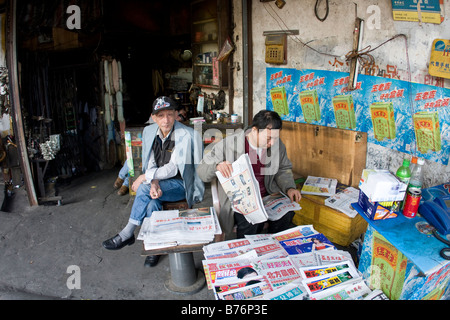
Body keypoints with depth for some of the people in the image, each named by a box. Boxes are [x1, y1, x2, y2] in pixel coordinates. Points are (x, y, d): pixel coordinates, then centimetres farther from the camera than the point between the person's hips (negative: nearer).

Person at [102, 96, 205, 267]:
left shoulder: (185, 135, -17)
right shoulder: (149, 132, 1)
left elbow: (173, 169, -19)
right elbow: (151, 165, 1)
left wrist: (144, 178, -17)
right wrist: (153, 183, -20)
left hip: (179, 185, -4)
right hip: (159, 182, 5)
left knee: (144, 189, -27)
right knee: (152, 204, -28)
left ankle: (127, 234, -9)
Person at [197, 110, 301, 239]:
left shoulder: (277, 144, 1)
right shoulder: (229, 144, -13)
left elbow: (283, 169, 19)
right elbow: (201, 170, -8)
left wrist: (289, 188, -1)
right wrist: (217, 166, -31)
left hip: (267, 195, 4)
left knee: (286, 214, -24)